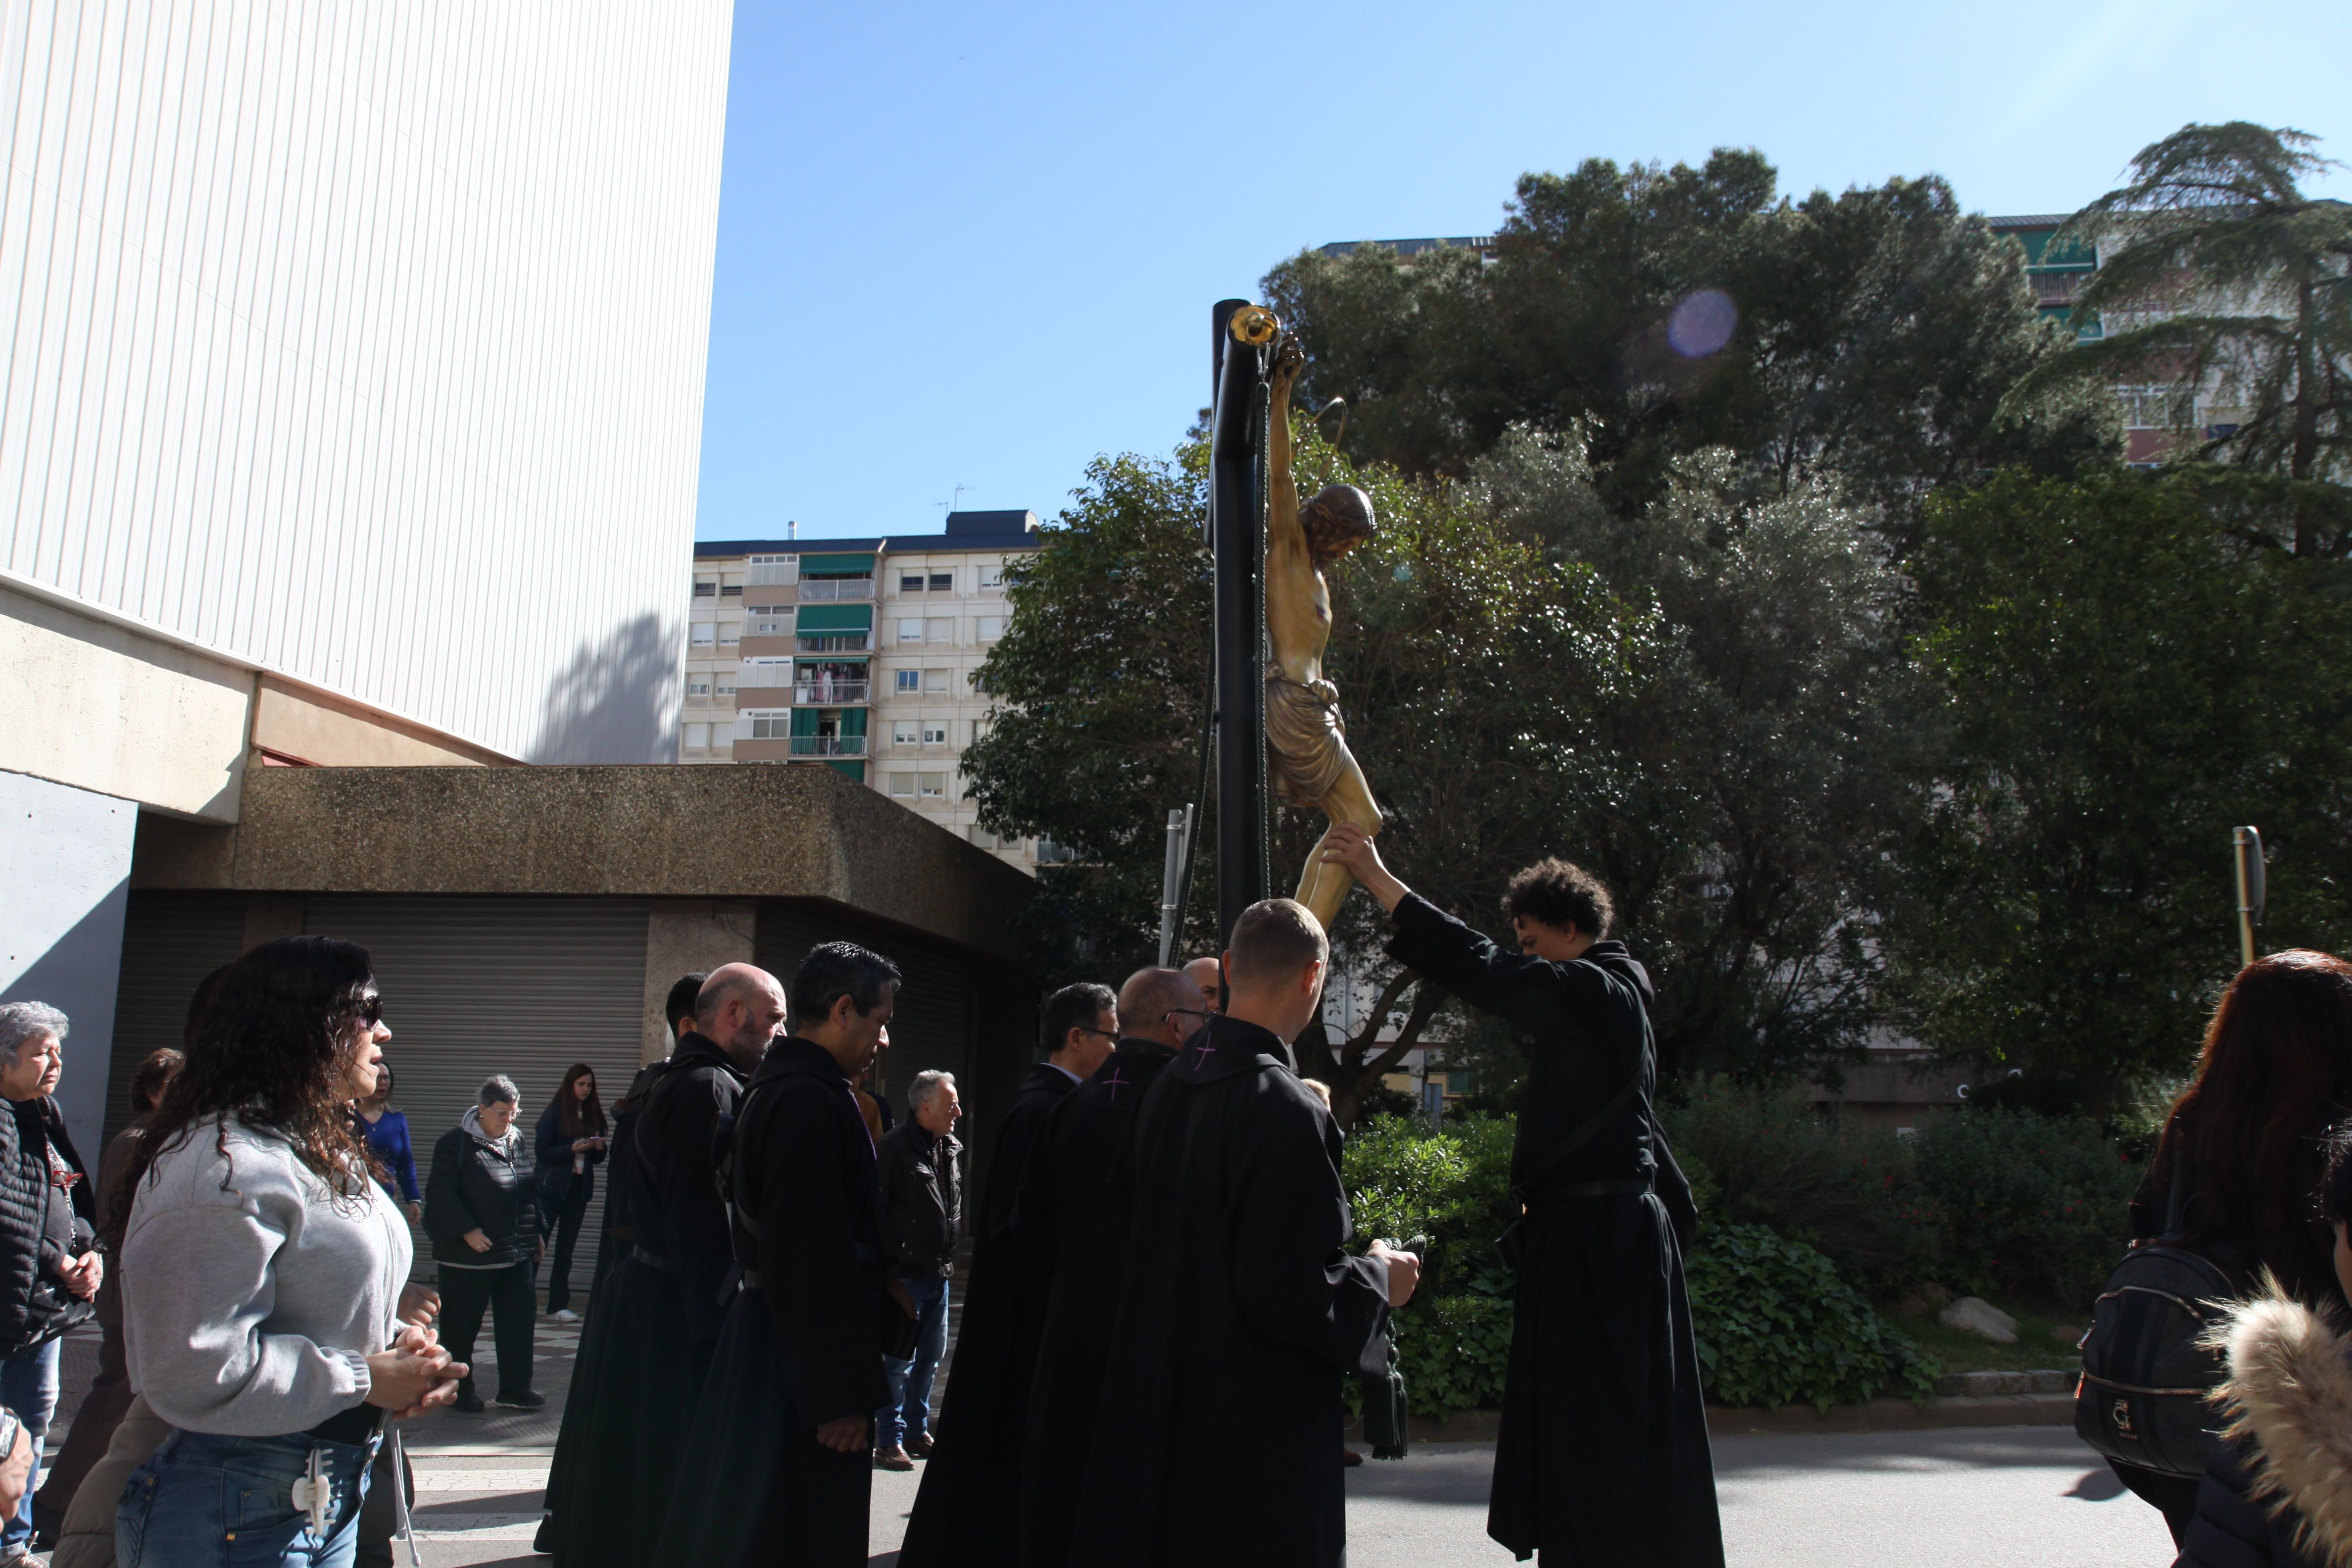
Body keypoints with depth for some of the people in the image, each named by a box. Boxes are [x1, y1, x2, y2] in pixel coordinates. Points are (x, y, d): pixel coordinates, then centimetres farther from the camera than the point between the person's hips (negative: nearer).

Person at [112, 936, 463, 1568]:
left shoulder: (320, 1152, 13)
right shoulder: (226, 1167, -21)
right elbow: (193, 1369, -27)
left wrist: (397, 1338, 1)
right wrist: (363, 1380, -19)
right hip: (238, 1512, -10)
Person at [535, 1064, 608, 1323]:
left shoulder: (594, 1115, 9)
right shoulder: (555, 1113, -3)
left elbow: (598, 1159, 14)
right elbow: (543, 1150, -9)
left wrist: (599, 1148, -8)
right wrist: (572, 1149, -20)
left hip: (580, 1188, 4)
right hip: (552, 1187, -4)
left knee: (566, 1248, 8)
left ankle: (559, 1304, 12)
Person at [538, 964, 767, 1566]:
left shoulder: (667, 1081, 15)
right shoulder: (711, 1090, -18)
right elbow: (710, 1226, -23)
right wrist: (720, 1330, -21)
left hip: (639, 1295, 10)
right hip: (679, 1317, -10)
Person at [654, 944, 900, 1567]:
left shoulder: (770, 1088, 12)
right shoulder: (812, 1101, -20)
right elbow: (811, 1260, -24)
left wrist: (878, 1287, 13)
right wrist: (839, 1394, -21)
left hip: (761, 1336, 10)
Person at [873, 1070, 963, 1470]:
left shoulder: (952, 1150, 11)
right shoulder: (895, 1147, -14)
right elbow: (876, 1209, -15)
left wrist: (950, 1256, 15)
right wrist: (892, 1261, -16)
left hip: (939, 1273, 8)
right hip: (905, 1274, -8)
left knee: (931, 1356, 14)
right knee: (900, 1360, -3)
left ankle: (916, 1432, 26)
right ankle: (888, 1440, 5)